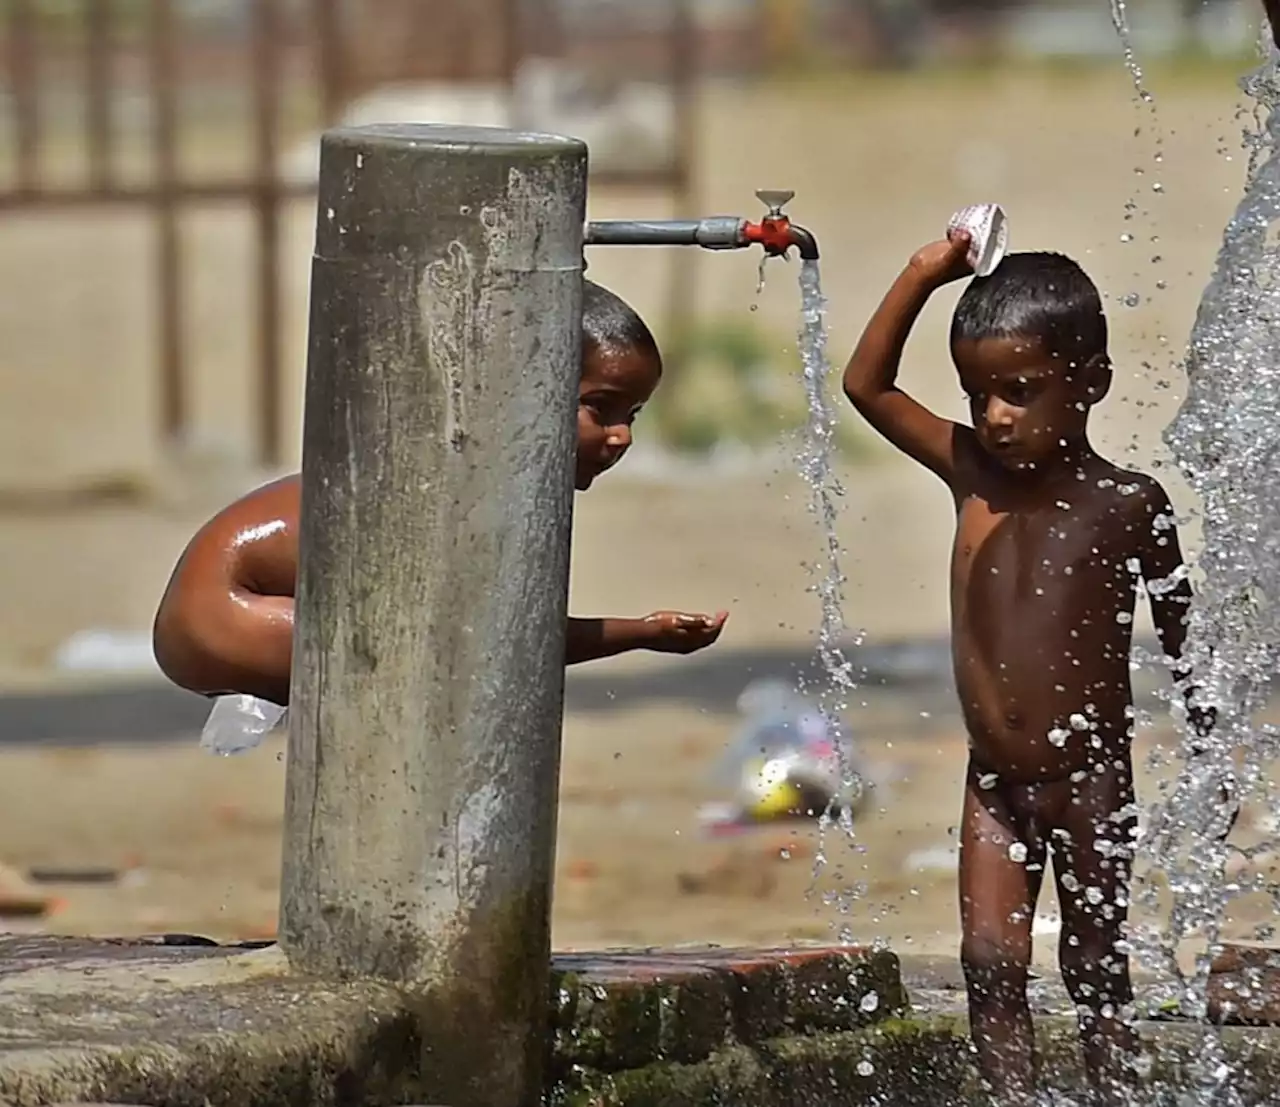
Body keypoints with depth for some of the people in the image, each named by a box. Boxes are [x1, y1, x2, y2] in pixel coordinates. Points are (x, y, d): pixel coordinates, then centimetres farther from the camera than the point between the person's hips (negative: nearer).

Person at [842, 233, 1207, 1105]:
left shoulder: (1127, 506, -9)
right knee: (992, 960, -3)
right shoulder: (973, 472, 1)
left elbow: (1181, 637, 1)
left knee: (1095, 967, 4)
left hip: (1090, 778, -4)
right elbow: (867, 385, 5)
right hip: (996, 780, 4)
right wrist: (924, 277, -4)